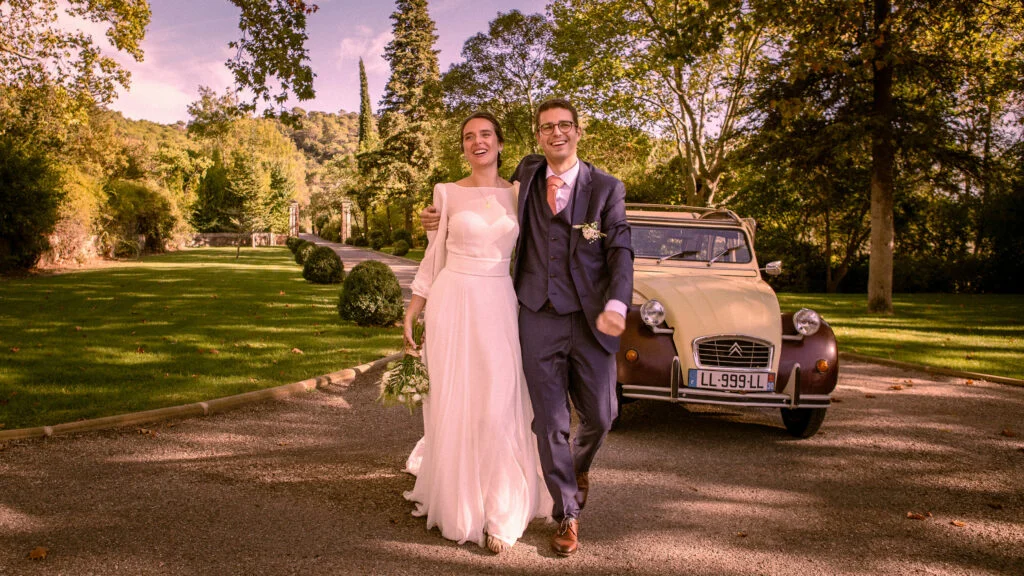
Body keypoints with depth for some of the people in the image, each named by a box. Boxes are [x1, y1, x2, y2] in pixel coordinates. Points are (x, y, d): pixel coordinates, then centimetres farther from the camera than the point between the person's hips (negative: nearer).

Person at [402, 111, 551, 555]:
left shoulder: (518, 194, 7)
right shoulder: (448, 193, 3)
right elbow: (435, 255, 8)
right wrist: (412, 310, 5)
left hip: (500, 305, 1)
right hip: (453, 303, -1)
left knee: (499, 407, 0)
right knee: (453, 405, 6)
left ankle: (499, 514, 14)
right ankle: (456, 507, 25)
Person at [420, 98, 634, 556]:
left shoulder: (607, 188, 1)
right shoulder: (527, 174, 7)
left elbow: (621, 252, -4)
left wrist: (616, 305, -20)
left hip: (591, 321, 0)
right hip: (538, 319, 1)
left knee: (600, 415, 9)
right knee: (550, 422, 3)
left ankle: (580, 464, 44)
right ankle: (567, 516, 21)